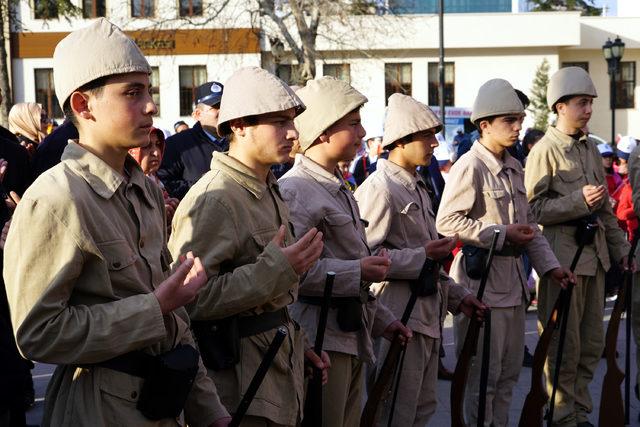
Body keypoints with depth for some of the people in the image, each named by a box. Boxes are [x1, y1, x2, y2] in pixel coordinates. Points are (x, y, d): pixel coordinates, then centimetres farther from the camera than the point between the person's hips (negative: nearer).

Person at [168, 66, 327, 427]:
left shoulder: (269, 190, 13)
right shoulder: (213, 200, -19)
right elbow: (190, 297, -27)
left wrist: (297, 341, 18)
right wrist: (277, 268, -27)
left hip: (280, 369, 9)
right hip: (238, 379, -9)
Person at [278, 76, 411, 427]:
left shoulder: (339, 189, 18)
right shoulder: (295, 190, -15)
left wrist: (381, 318, 25)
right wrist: (359, 272, -22)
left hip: (352, 336, 10)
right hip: (320, 338, -10)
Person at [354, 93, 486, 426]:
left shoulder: (418, 187, 17)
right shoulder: (380, 189, -15)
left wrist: (456, 295, 19)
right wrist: (423, 257, -22)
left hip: (427, 315, 10)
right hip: (399, 319, -10)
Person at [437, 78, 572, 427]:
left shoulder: (513, 168, 14)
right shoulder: (470, 167, -13)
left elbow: (528, 224, 18)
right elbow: (447, 222, -18)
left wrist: (549, 265, 8)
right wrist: (502, 235, -18)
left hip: (512, 280, 8)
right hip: (480, 280, -8)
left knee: (509, 371, 15)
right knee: (483, 374, -1)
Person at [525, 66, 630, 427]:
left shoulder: (590, 148, 14)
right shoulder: (545, 151, -9)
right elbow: (532, 209, -14)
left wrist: (620, 248, 19)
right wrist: (579, 201, -22)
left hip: (595, 255, 8)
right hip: (562, 258, -8)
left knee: (593, 343, 13)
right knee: (564, 345, 0)